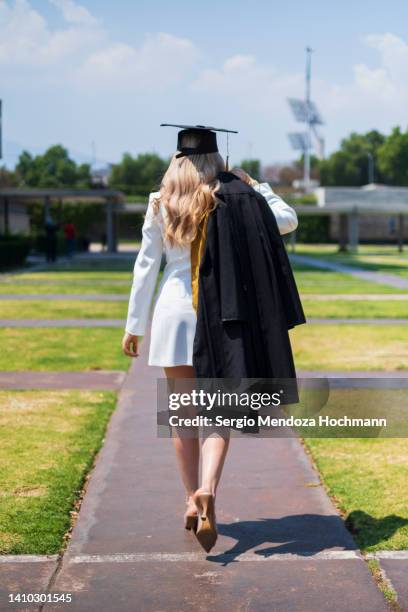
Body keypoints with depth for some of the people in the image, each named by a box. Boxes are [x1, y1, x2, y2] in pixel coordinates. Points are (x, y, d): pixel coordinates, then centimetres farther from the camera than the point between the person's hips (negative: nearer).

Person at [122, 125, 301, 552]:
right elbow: (288, 221, 7)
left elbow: (146, 266, 1)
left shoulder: (160, 205, 2)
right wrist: (253, 185, 12)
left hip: (174, 310, 1)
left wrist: (134, 326, 6)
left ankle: (192, 500, 15)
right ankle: (208, 489, -20)